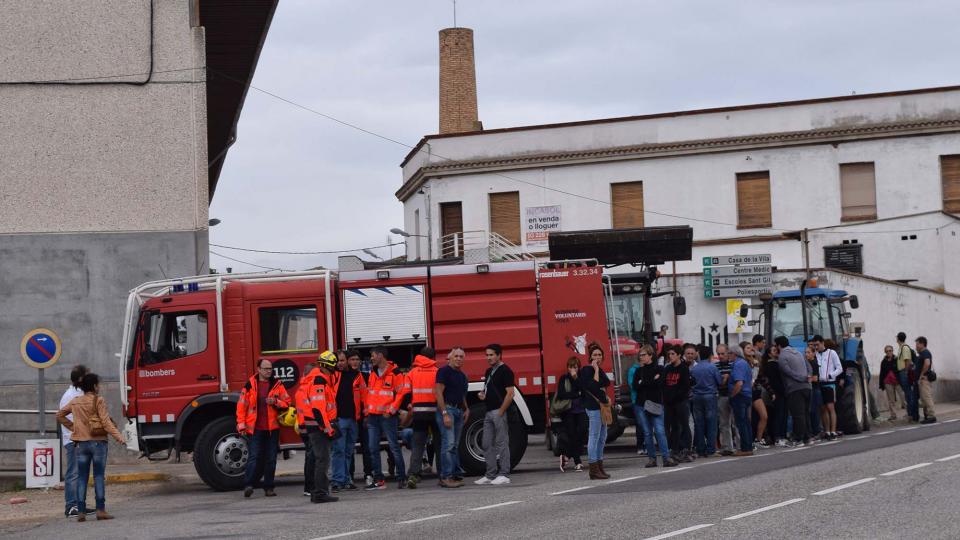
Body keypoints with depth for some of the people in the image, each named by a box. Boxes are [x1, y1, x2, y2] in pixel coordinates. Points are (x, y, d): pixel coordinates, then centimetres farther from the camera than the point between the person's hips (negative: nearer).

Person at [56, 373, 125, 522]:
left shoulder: (75, 402, 8)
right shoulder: (98, 401, -7)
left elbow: (60, 415, 17)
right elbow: (106, 422, -15)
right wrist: (118, 437, -18)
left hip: (80, 443, 4)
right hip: (98, 442, -4)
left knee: (82, 477, 5)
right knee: (99, 476, -1)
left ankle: (81, 511, 2)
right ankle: (100, 510, -4)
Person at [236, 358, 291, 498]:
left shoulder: (277, 385, 9)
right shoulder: (250, 385, 2)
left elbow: (287, 402, 10)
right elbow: (242, 405, 1)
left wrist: (276, 402, -10)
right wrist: (241, 424, -5)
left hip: (272, 428, 3)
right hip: (255, 429, -3)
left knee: (271, 459, 5)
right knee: (254, 457, -10)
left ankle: (268, 487, 12)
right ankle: (248, 485, -9)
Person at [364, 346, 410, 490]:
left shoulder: (394, 373, -7)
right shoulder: (373, 373, 14)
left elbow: (403, 392, -9)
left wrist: (391, 410, -12)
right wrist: (367, 410, 12)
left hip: (387, 416, -7)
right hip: (373, 416, 7)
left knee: (394, 446, -4)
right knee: (373, 448, 5)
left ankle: (401, 478, 1)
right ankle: (378, 480, 11)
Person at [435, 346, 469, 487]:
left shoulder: (462, 375, 18)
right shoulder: (444, 371, -7)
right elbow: (438, 392, -14)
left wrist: (466, 409, 14)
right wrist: (445, 413, -20)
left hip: (459, 411, 8)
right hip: (447, 408, -8)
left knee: (455, 445, 9)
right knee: (448, 443, -14)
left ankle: (456, 475, 11)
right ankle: (446, 477, -15)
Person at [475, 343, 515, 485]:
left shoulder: (505, 371, -9)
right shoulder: (489, 371, 18)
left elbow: (510, 393, -15)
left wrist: (501, 412, -18)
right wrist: (482, 394, 6)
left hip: (499, 411, -9)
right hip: (489, 412, 9)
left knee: (502, 444, -6)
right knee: (487, 445, 8)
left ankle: (504, 475, -3)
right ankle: (490, 475, 13)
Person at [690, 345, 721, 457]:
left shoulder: (693, 369, 1)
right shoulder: (712, 367, -7)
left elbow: (691, 382, 7)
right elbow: (720, 382, -2)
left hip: (697, 397, 3)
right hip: (710, 396, -3)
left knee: (699, 424, 6)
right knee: (711, 423, 1)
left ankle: (700, 450, 7)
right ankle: (710, 450, -2)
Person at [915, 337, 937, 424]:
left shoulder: (925, 352, -12)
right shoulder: (922, 353, 19)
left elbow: (927, 363, -27)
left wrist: (922, 374, -18)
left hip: (924, 378, -11)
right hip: (922, 379, 11)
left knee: (927, 397, -11)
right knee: (924, 398, 11)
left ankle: (932, 416, -13)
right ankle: (927, 416, 12)